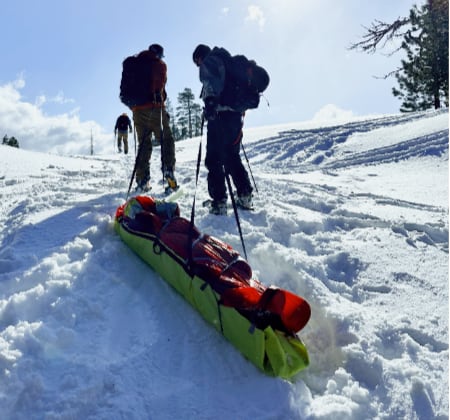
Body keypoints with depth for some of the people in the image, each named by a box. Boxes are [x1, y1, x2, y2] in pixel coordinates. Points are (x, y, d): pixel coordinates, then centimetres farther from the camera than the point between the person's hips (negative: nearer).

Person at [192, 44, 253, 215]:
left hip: (221, 114, -9)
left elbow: (211, 81, -18)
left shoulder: (208, 61, 3)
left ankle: (219, 202, -10)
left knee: (214, 159, -6)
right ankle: (245, 196, 15)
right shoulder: (227, 62, 30)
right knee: (232, 156, 17)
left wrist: (210, 100, -29)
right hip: (237, 114, 9)